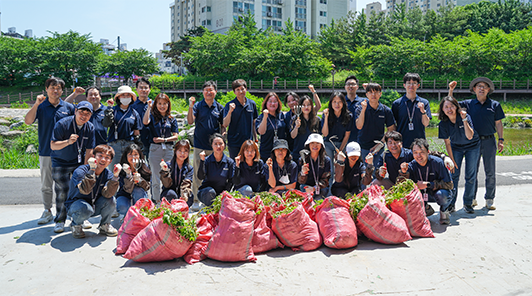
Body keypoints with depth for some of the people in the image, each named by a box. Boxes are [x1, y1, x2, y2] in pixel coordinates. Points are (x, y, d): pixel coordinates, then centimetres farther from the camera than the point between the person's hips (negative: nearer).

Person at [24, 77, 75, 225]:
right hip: (46, 152, 0)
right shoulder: (40, 106, 2)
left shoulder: (68, 107, 4)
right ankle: (47, 212, 20)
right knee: (46, 184, 8)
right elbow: (28, 121, -12)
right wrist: (36, 104, -21)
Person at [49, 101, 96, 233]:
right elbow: (53, 145, -20)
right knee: (62, 191, -7)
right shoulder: (62, 124, -17)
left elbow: (89, 150, -1)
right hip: (60, 163, -3)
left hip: (79, 162, 3)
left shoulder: (90, 128, -6)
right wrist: (68, 142, -38)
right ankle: (60, 221, 7)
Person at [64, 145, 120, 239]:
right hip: (76, 203, -4)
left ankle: (105, 225, 1)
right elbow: (85, 190, -38)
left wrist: (115, 176, -37)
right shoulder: (80, 171, -20)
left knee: (110, 200, -25)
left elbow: (107, 194, -26)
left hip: (95, 206, 4)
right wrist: (92, 170, -44)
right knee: (85, 209, -37)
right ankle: (75, 225, -2)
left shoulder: (108, 174, -8)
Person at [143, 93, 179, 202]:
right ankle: (157, 201, 11)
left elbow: (175, 136, 6)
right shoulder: (152, 116, 7)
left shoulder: (171, 119, 12)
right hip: (155, 149, -1)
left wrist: (164, 139, -7)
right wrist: (149, 107, -14)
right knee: (156, 178, 3)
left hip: (169, 149, 1)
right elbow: (145, 122, -17)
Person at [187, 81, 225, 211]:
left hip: (214, 146, 2)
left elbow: (223, 126, 13)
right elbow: (190, 121, -11)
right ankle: (196, 201, 11)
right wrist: (190, 107, -23)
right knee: (198, 174, 2)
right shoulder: (198, 105, 1)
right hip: (200, 145, -1)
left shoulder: (219, 107, 7)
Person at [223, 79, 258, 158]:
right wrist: (230, 111, -26)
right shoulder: (230, 105, -5)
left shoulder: (252, 104, 5)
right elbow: (225, 125, -13)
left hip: (248, 142, 3)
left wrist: (256, 140, 13)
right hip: (234, 143, -2)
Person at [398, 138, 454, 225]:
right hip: (422, 195, 3)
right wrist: (403, 172, -31)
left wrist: (427, 184, -26)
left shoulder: (437, 162, -19)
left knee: (441, 194, -37)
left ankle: (444, 211, -1)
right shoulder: (412, 165, -10)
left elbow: (449, 184, -18)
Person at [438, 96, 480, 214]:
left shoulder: (465, 116, -22)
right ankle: (451, 203, 6)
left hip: (472, 147, -1)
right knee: (454, 175, -3)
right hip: (456, 147, 2)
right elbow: (447, 143, -8)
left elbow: (470, 136, -30)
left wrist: (464, 120, -37)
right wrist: (452, 160, -8)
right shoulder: (443, 124, -16)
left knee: (471, 176, -2)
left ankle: (468, 203, 12)